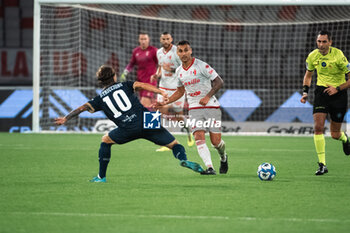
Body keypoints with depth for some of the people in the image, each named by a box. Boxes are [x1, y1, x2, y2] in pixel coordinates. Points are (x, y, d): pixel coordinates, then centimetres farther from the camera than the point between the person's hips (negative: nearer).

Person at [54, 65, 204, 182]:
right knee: (174, 144, 8)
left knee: (105, 141, 26)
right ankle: (183, 159, -25)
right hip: (147, 121, 0)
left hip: (128, 129, 0)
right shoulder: (124, 86, 17)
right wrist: (161, 92, -13)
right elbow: (141, 85, -1)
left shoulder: (100, 99, 18)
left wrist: (65, 119, 19)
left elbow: (83, 108, 12)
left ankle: (101, 176, 23)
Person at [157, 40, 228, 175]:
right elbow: (180, 91, 24)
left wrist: (208, 96, -22)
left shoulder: (201, 66, -10)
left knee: (215, 141, -5)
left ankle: (223, 158, 29)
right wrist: (165, 102, 14)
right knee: (199, 138, -18)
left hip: (211, 106, -4)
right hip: (194, 108, 4)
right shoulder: (179, 71, 9)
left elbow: (219, 82, -10)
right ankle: (210, 168, -25)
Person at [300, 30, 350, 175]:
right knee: (318, 127, -17)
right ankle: (322, 165, -13)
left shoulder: (338, 56, -16)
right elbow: (308, 75, 17)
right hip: (321, 91, 3)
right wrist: (305, 92, 3)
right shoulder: (312, 56, -2)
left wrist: (337, 89, -20)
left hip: (338, 93, -3)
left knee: (335, 134, 4)